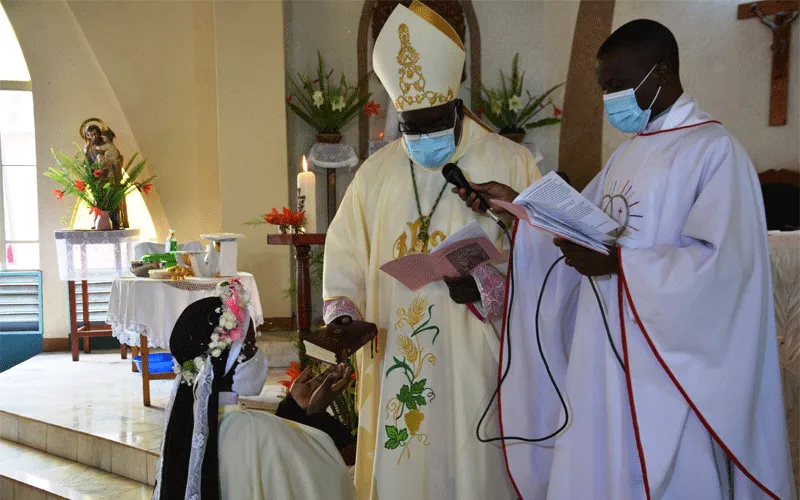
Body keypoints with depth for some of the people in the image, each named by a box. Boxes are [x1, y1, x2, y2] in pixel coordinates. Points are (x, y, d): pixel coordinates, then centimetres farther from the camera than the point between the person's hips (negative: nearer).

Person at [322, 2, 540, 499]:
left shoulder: (510, 163, -3)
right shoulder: (378, 171, 9)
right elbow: (345, 251, 12)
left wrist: (485, 285, -23)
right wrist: (342, 312, -4)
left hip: (474, 360, -3)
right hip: (394, 362, 3)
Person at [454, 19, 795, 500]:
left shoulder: (715, 150, -13)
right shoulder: (629, 152, 13)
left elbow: (723, 261, -21)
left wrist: (617, 262, -21)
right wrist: (518, 204, 6)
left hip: (666, 360, -8)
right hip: (607, 349, 8)